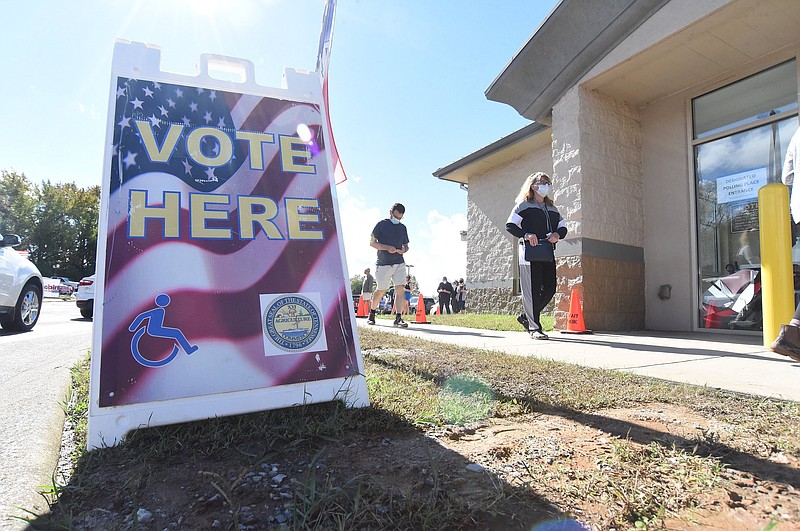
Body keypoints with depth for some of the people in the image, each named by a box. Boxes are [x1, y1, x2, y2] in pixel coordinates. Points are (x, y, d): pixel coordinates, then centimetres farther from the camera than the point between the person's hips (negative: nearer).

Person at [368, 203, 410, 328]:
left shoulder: (403, 228, 14)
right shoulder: (381, 224, 1)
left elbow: (406, 246, 21)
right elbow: (372, 242, -2)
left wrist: (404, 250, -4)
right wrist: (387, 248, -15)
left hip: (399, 263, 3)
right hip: (383, 263, -3)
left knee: (400, 288, -11)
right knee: (381, 290, 5)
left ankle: (398, 317, -9)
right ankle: (372, 313, 27)